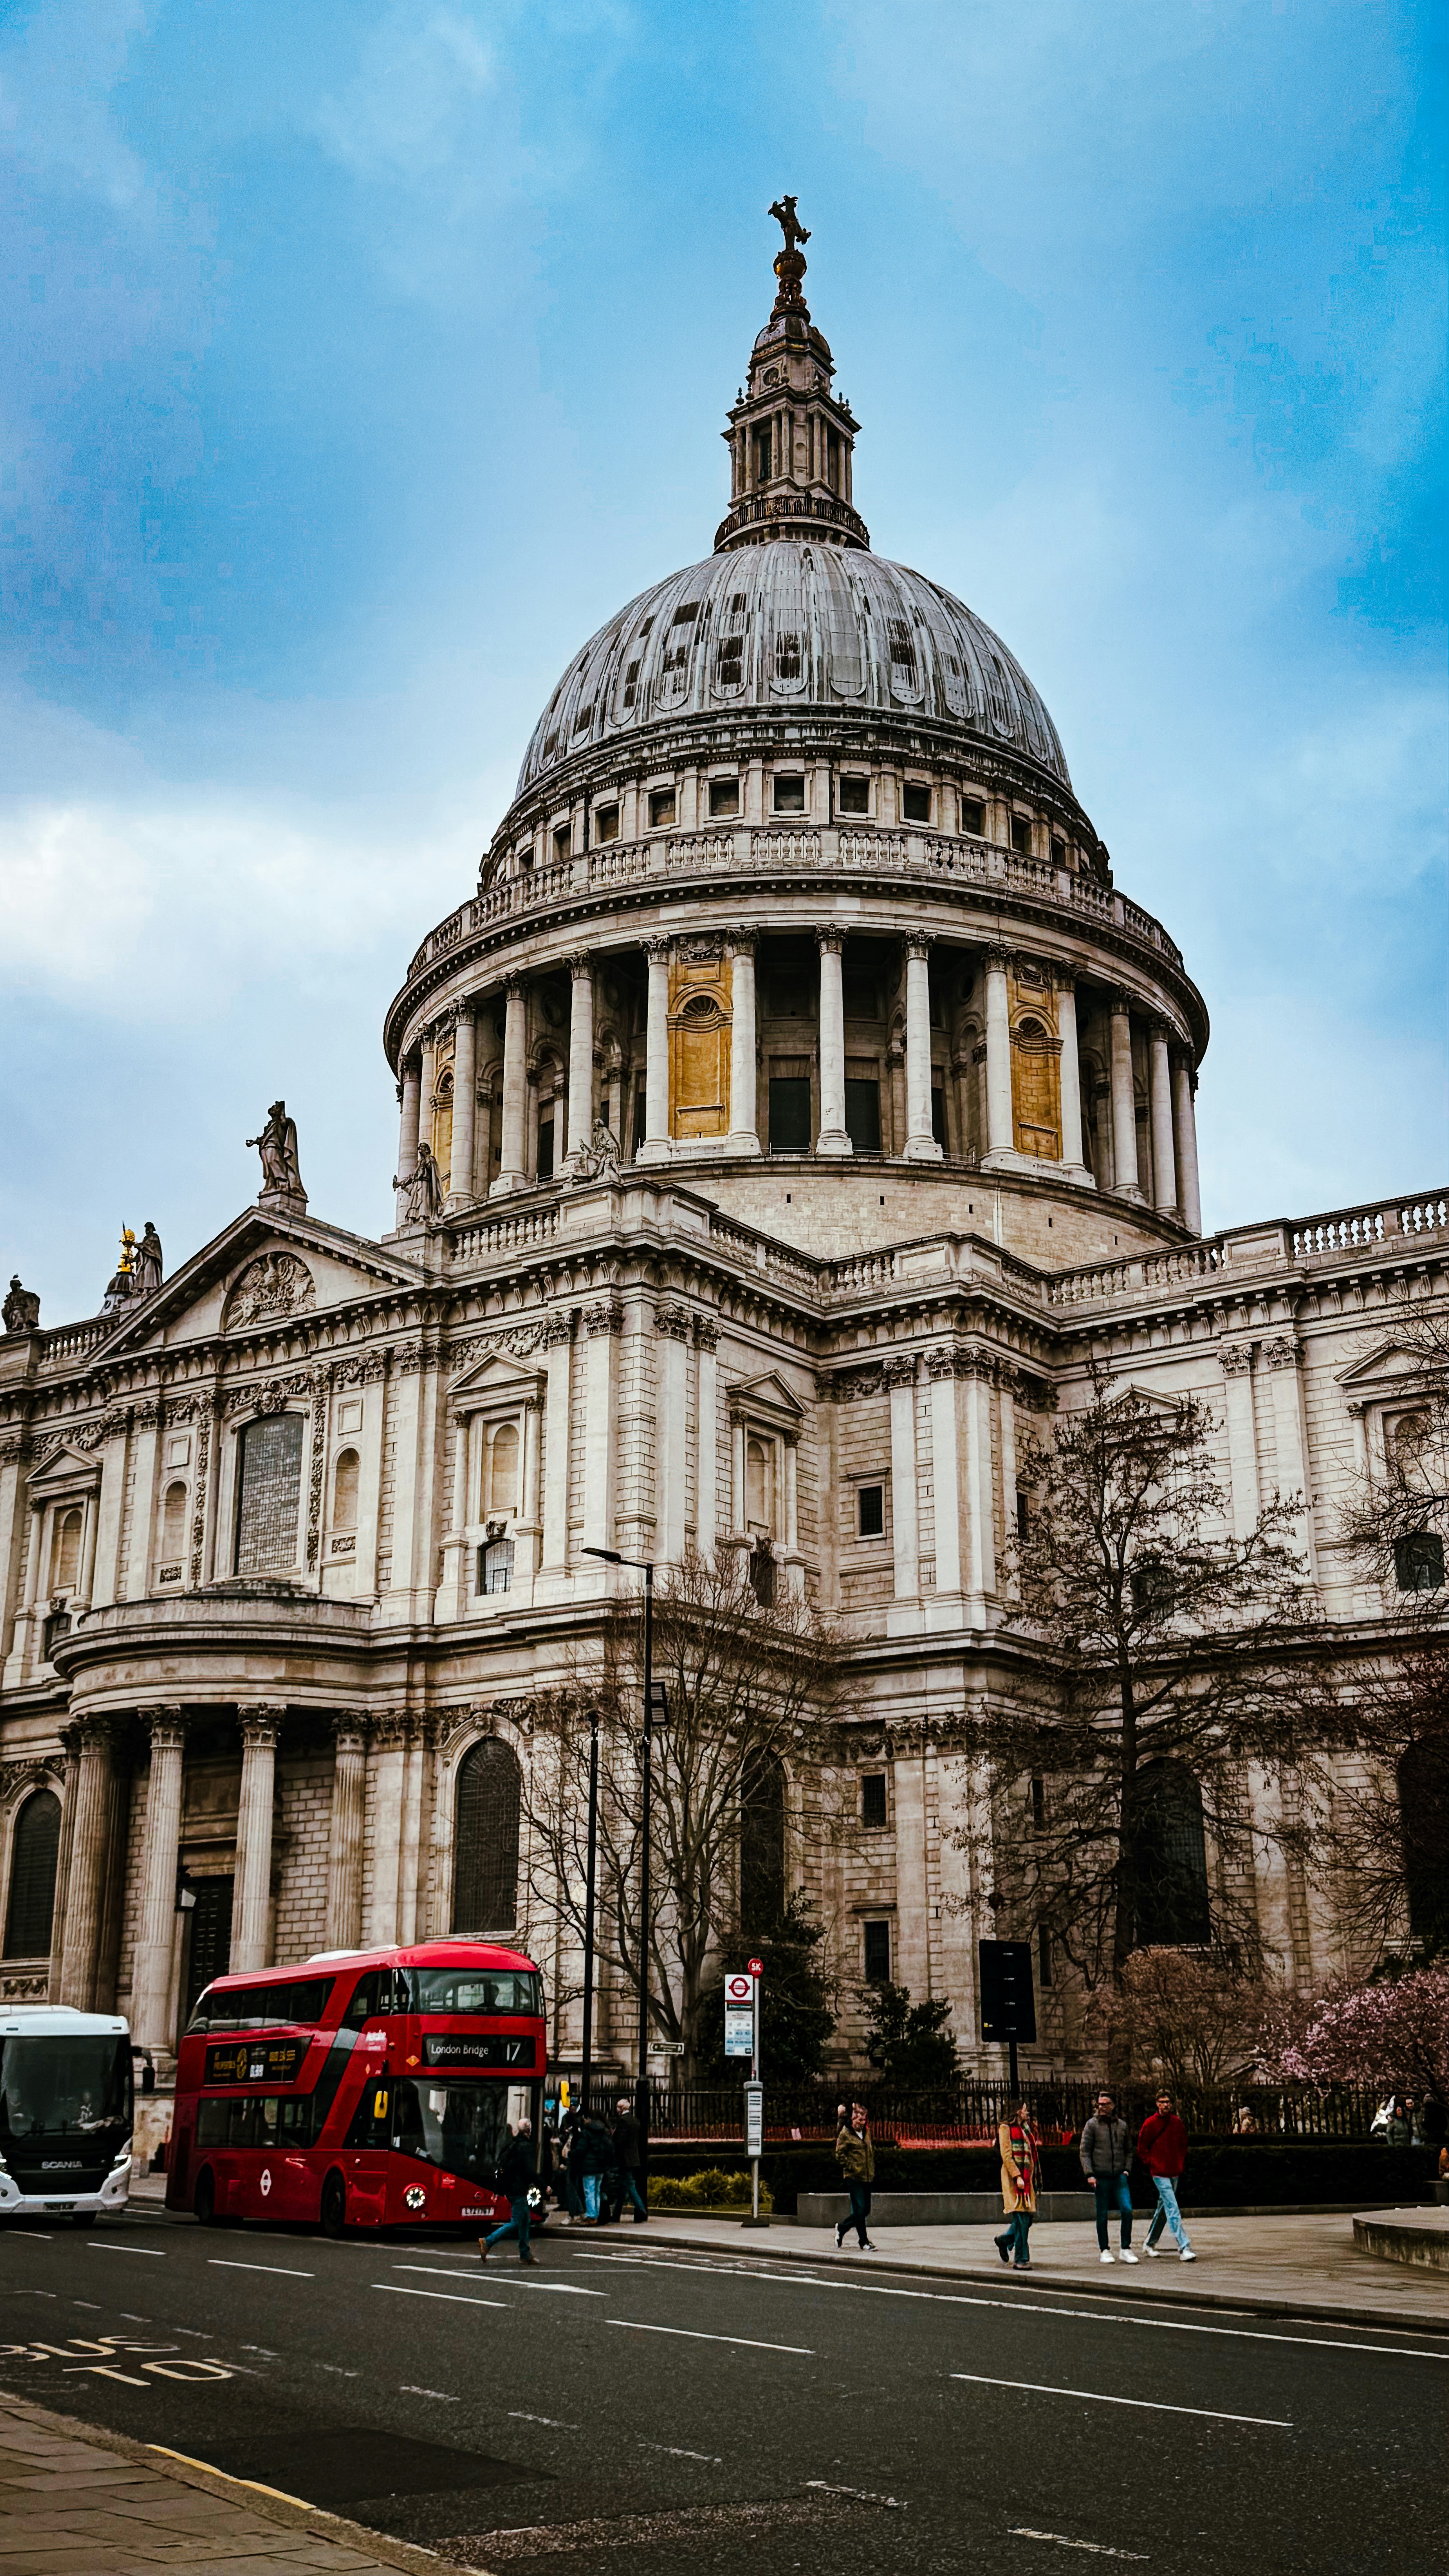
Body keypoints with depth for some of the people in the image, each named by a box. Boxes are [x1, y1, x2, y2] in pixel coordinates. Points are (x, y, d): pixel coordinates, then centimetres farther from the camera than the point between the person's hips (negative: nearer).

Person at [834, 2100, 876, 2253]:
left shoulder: (866, 2133, 15)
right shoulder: (845, 2134, -6)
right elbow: (840, 2155, -9)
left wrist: (872, 2170, 16)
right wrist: (851, 2168, -12)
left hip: (867, 2177, 7)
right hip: (853, 2178, -7)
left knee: (865, 2210, 8)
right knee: (860, 2209, -8)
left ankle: (842, 2228, 26)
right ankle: (864, 2243, 0)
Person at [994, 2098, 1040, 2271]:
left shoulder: (1027, 2130, 22)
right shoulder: (1006, 2129, -3)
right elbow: (1006, 2155, -11)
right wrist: (1017, 2177, -19)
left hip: (1027, 2178, 8)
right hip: (1014, 2178, -8)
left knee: (1029, 2217, 5)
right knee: (1021, 2218, -10)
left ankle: (1005, 2240, 29)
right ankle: (1021, 2260, -7)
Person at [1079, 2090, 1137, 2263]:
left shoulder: (1122, 2125, 10)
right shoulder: (1092, 2125, 0)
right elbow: (1084, 2151, -1)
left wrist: (1126, 2169, 6)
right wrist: (1089, 2174, -9)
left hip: (1120, 2177, 2)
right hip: (1101, 2177, -2)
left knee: (1127, 2210, -9)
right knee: (1102, 2215, 3)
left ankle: (1126, 2249, 2)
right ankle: (1105, 2251, 15)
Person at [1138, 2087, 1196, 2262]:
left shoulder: (1177, 2123, 6)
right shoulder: (1150, 2123, -7)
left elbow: (1183, 2145, 18)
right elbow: (1142, 2148, 0)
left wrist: (1181, 2164, 10)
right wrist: (1151, 2164, -6)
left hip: (1174, 2173, 6)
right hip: (1160, 2174, -5)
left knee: (1163, 2208, 15)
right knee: (1173, 2210, -14)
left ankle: (1151, 2242, 30)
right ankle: (1184, 2248, -19)